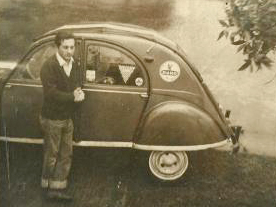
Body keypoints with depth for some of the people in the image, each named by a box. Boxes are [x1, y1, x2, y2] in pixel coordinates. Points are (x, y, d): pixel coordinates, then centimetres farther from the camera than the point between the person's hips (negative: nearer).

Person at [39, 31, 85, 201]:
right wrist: (72, 96, -25)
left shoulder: (74, 64, 3)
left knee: (66, 155, 12)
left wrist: (79, 94, -16)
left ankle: (58, 188, 25)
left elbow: (77, 86, 7)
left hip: (68, 118, 7)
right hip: (52, 119, -7)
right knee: (51, 155, 8)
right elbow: (51, 93, -26)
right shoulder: (49, 66, -19)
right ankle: (49, 186, 27)